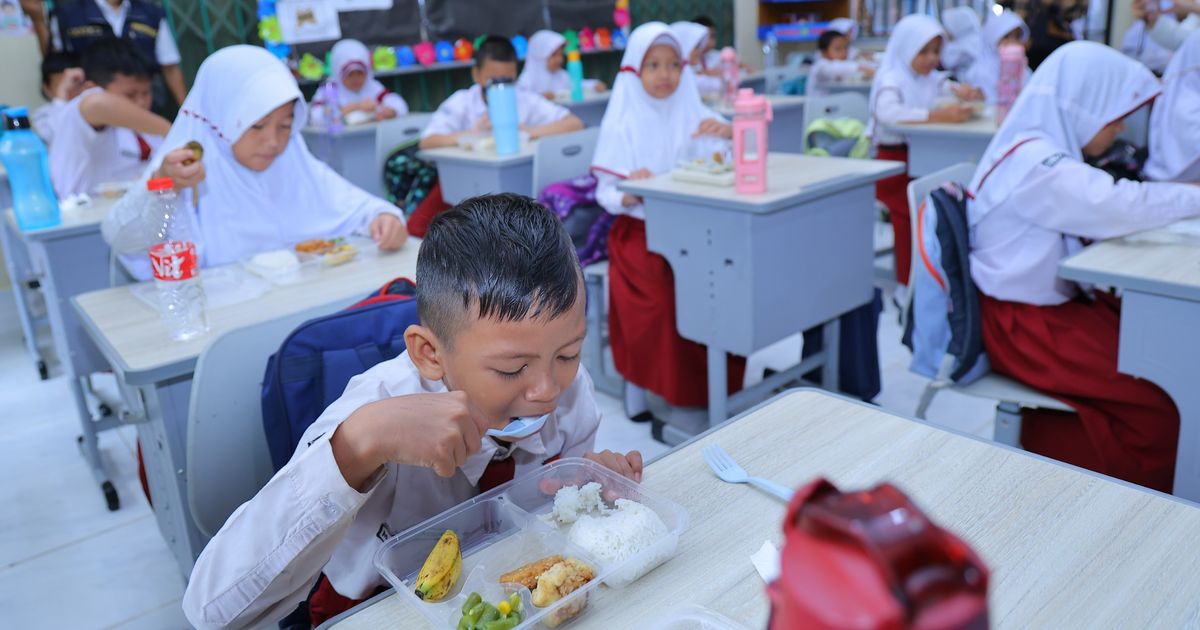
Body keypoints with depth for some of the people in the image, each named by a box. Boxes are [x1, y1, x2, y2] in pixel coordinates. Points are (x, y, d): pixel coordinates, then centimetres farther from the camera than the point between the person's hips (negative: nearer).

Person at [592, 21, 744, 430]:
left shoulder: (692, 112, 6)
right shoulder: (621, 124, -2)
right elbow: (606, 194, -4)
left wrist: (727, 132, -19)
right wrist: (631, 192, -27)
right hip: (640, 231, -3)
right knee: (670, 292, -28)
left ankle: (716, 384, -6)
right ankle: (681, 393, -11)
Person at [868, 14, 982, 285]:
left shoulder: (933, 79, 14)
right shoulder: (891, 80, -10)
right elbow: (887, 112, -31)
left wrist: (964, 92, -10)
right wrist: (937, 115, -38)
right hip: (894, 159, -7)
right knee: (909, 215, -18)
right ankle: (907, 285, -6)